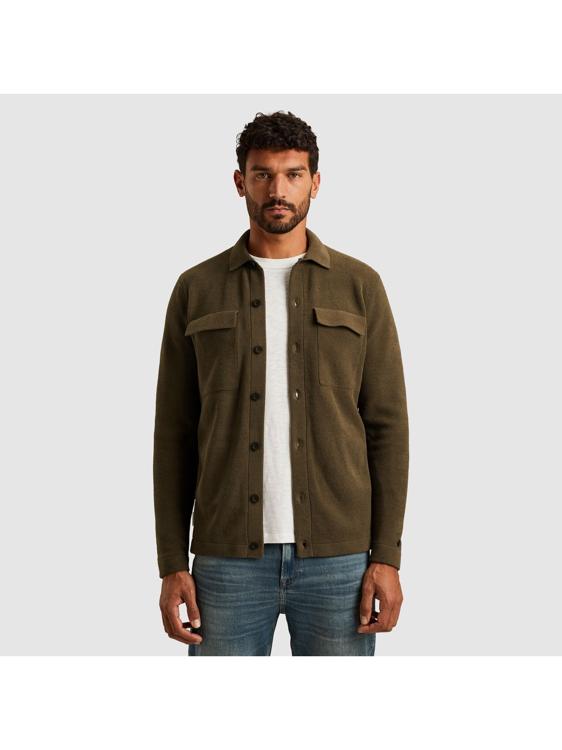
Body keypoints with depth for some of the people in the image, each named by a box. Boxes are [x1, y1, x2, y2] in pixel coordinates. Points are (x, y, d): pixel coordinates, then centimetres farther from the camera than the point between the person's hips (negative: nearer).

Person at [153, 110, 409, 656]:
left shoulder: (359, 286, 5)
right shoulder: (197, 290, 7)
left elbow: (387, 425, 3)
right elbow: (174, 434, 6)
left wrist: (387, 555, -4)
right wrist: (171, 565, 0)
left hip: (338, 556, 0)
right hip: (228, 557, 1)